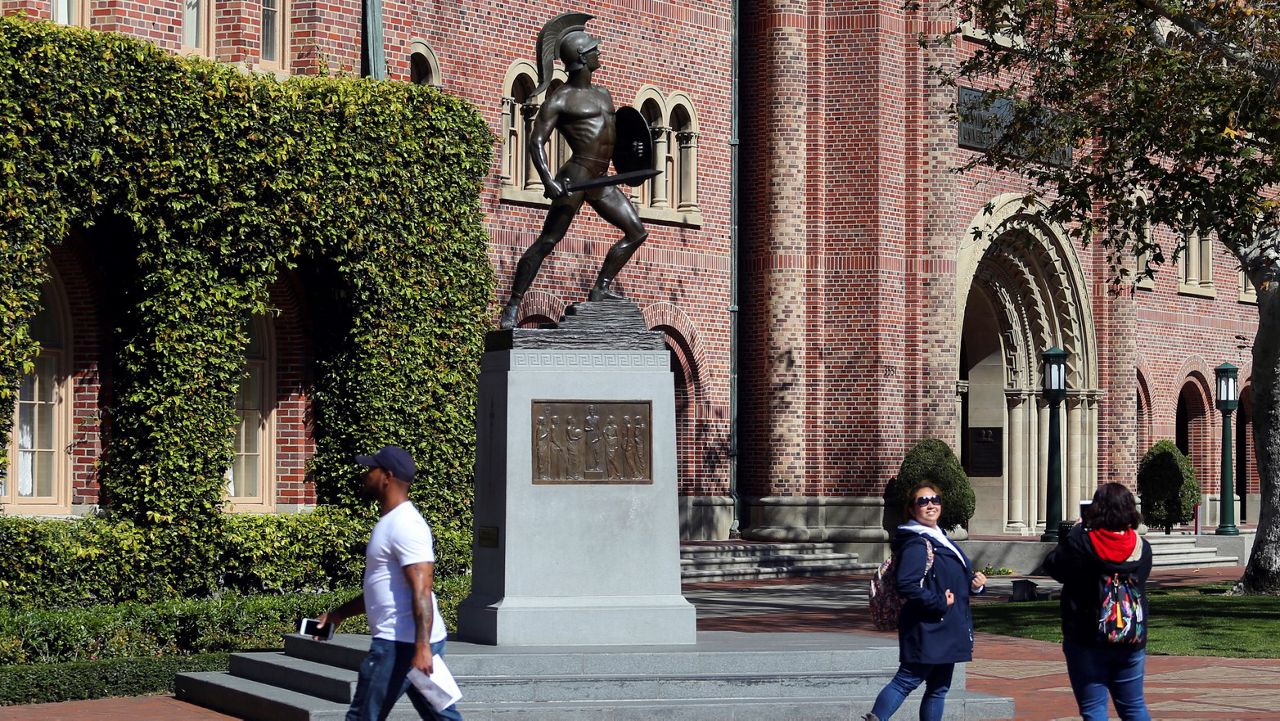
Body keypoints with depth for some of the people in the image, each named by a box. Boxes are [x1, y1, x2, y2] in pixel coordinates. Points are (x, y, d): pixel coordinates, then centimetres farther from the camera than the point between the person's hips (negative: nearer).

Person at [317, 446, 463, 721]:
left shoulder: (405, 526, -15)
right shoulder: (391, 522, 19)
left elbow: (421, 591, -24)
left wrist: (421, 647, -31)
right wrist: (338, 614, 27)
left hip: (401, 644, -10)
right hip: (414, 642, 10)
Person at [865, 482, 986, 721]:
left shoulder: (941, 539, 16)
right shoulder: (916, 544, -15)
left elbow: (957, 580, 26)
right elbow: (906, 584, -28)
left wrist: (975, 583, 5)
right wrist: (939, 603, -22)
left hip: (947, 631, 10)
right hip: (927, 631, -10)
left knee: (939, 688, 11)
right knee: (907, 680, -10)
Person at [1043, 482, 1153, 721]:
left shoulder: (1079, 542, -15)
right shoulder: (1142, 548, -1)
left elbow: (1053, 565, 0)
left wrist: (1075, 532, 11)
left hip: (1087, 641, -4)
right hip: (1132, 642, 4)